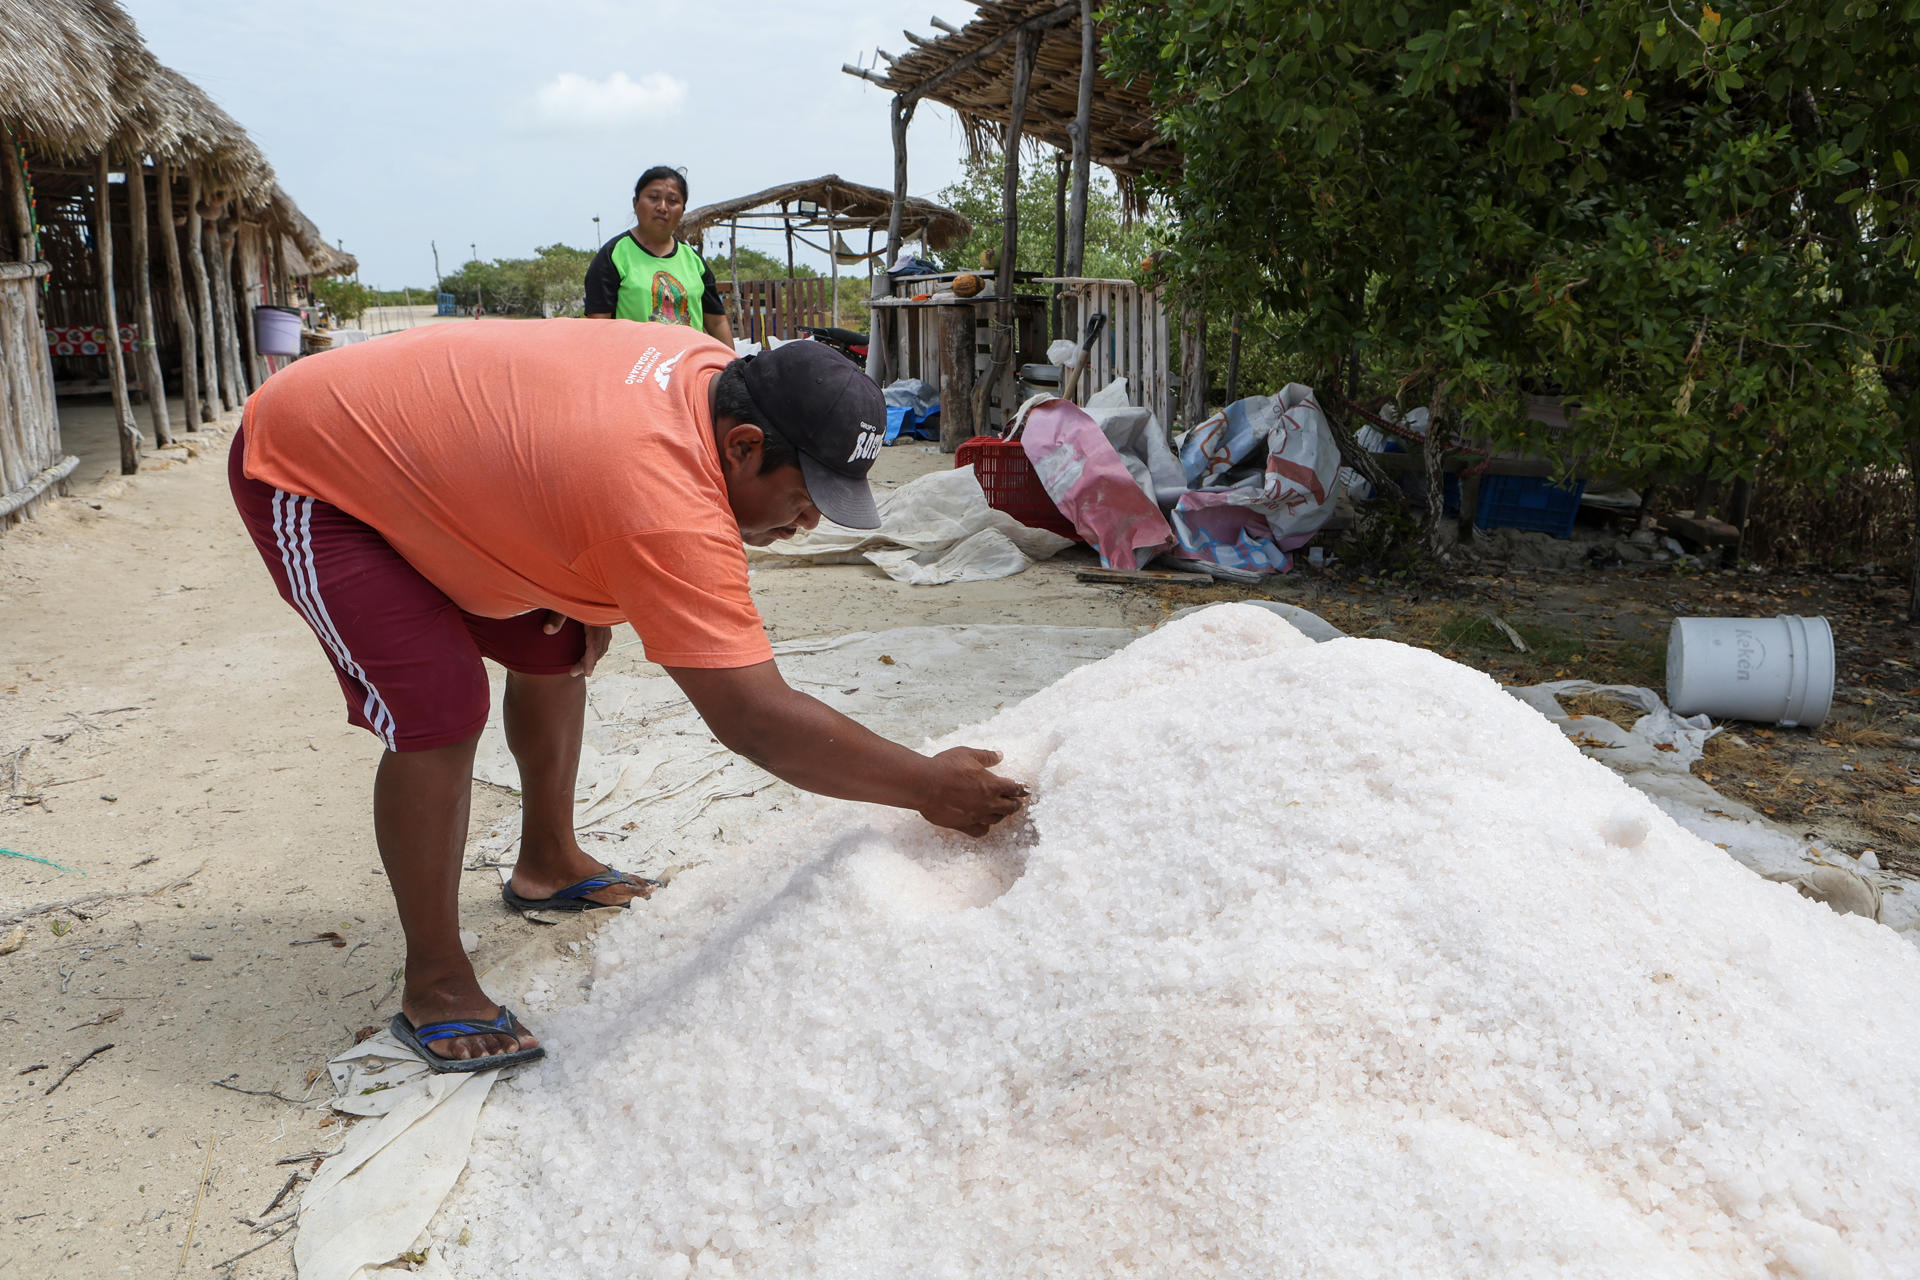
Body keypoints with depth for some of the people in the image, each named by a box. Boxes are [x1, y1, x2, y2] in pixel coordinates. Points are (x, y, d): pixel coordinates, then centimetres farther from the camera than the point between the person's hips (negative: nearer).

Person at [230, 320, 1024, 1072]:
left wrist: (598, 593, -4)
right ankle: (434, 987, -4)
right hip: (307, 480, -9)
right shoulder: (667, 510, -40)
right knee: (438, 714, -20)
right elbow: (755, 719, -39)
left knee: (553, 648, 13)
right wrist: (927, 787, -31)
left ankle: (548, 865, 30)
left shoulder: (710, 370, -12)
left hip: (418, 453, 9)